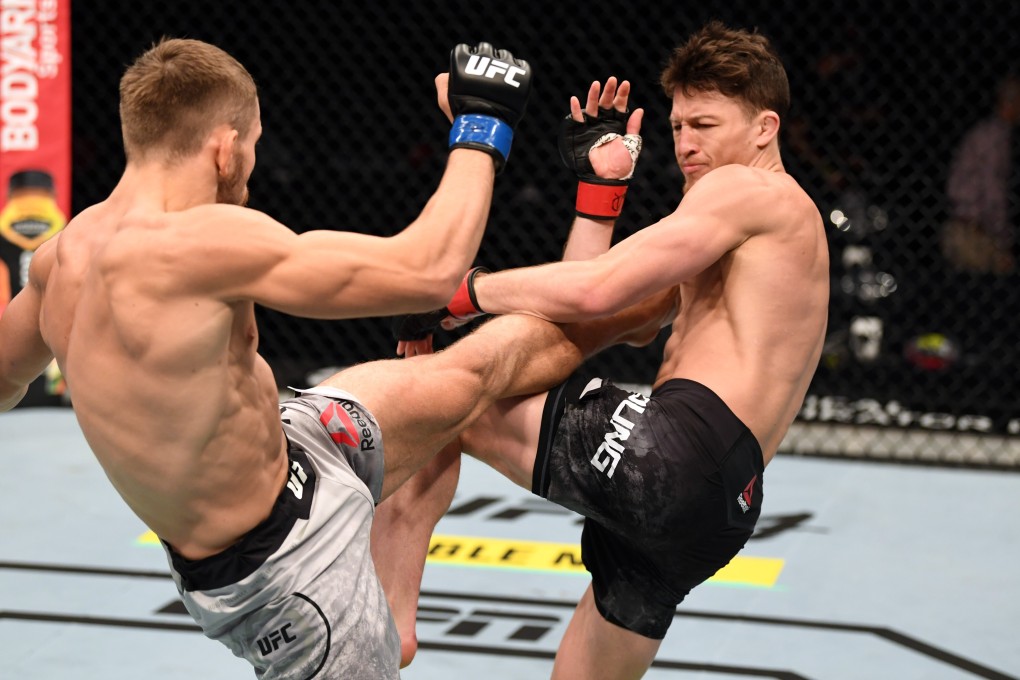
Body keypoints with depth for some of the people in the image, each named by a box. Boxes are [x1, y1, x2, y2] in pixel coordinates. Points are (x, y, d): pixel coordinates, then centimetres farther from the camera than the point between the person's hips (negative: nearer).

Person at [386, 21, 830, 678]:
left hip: (677, 449, -10)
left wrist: (462, 293, 0)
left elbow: (596, 291, -11)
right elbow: (623, 320, 25)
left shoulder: (747, 190, 1)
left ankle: (387, 610, -10)